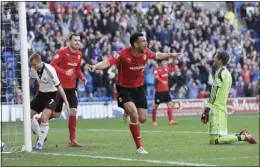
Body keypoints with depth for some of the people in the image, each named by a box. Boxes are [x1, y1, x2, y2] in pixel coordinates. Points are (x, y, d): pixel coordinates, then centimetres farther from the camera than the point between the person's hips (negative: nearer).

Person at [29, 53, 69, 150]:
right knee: (29, 115, 1)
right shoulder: (33, 69, -9)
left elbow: (59, 86, -22)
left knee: (44, 117, -24)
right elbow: (31, 80, 13)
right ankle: (40, 136, 20)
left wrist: (66, 101, -20)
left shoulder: (49, 70, -28)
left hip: (52, 95, -7)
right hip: (41, 94, 7)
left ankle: (40, 143, -12)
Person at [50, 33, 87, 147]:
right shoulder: (62, 52, -14)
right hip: (60, 86, -5)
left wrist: (82, 77, 1)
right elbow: (53, 65, -18)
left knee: (73, 111, -5)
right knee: (56, 113, 2)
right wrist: (65, 72, -30)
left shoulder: (79, 54, 6)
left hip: (71, 87, 5)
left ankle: (72, 140, 0)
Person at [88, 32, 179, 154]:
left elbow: (157, 56, 14)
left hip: (139, 88, 6)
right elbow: (108, 63, -36)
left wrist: (170, 55, 27)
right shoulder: (123, 54, -26)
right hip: (124, 88, -6)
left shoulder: (146, 52, -9)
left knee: (142, 119, 4)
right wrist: (95, 66, -55)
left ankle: (129, 112, 40)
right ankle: (139, 147, -9)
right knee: (134, 115, -21)